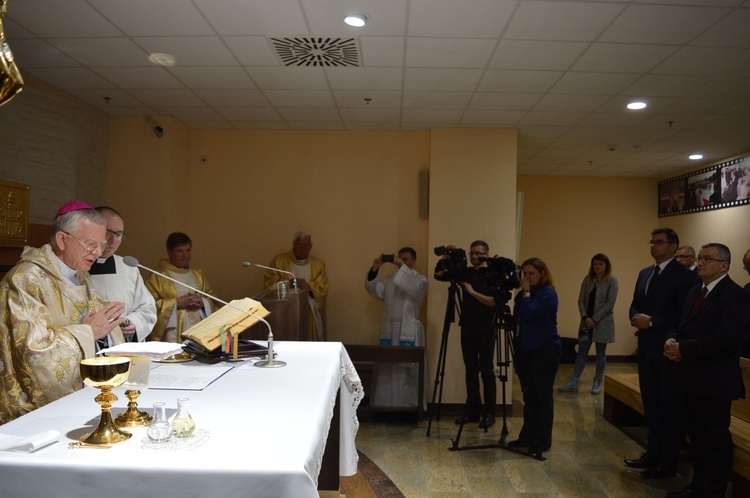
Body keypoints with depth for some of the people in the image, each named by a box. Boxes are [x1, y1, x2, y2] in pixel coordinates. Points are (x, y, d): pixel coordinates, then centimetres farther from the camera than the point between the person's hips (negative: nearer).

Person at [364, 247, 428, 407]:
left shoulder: (420, 279, 4)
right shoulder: (389, 280, 14)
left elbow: (416, 287, -19)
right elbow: (373, 289, 2)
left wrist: (402, 267, -21)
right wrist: (375, 269, -12)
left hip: (409, 331, -4)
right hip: (389, 330, 4)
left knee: (409, 371, -4)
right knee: (385, 370, 4)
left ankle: (410, 407, 5)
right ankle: (384, 406, 12)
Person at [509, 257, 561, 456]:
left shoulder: (548, 293, -11)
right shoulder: (524, 293, 12)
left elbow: (529, 313, -23)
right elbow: (519, 318, 11)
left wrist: (526, 292, -13)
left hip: (545, 351, -7)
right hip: (525, 350, 7)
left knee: (543, 396, 1)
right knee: (529, 396, 13)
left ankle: (543, 442, 10)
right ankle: (527, 436, 22)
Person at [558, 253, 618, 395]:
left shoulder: (612, 280, -4)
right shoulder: (587, 279, 7)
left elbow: (610, 303, -11)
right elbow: (581, 300, 4)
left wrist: (595, 319, -14)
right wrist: (585, 317, -11)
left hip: (603, 323, -3)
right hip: (587, 321, 3)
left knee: (600, 354, 7)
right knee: (581, 353, 3)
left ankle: (597, 383, 18)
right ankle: (573, 383, 3)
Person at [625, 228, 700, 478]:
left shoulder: (684, 276, -13)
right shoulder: (644, 273, 11)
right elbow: (635, 306, 15)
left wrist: (652, 321, -19)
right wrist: (637, 318, -6)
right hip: (647, 349, 8)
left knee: (671, 407, 5)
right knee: (651, 404, 17)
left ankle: (668, 462, 17)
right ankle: (653, 453, 30)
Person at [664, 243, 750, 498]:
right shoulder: (694, 292, 14)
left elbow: (725, 338, -23)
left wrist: (684, 349, -21)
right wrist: (673, 341, -5)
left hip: (714, 380, -8)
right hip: (691, 377, 8)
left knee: (715, 438, 4)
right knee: (696, 435, 18)